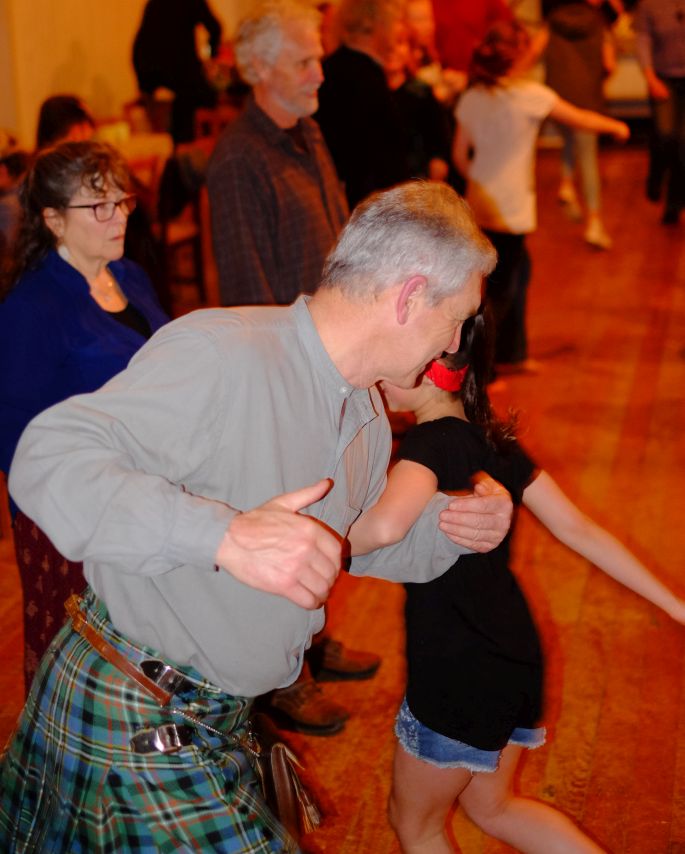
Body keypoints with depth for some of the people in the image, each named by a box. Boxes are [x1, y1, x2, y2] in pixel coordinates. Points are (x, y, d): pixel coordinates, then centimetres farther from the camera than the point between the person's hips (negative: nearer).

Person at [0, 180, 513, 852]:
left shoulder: (368, 417, 6)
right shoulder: (221, 354, -27)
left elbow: (352, 542, 19)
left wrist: (453, 527, -1)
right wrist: (225, 534, -44)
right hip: (129, 717, -9)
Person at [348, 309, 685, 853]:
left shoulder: (428, 445, -22)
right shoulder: (494, 440, 3)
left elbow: (387, 526, -44)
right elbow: (579, 529, 5)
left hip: (459, 675, -8)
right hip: (514, 655, 8)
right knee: (491, 806, 29)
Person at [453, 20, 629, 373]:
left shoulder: (472, 97, 3)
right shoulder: (529, 94, -13)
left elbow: (460, 154, 7)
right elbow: (580, 119, -1)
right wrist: (615, 126, 16)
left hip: (481, 202, 7)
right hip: (510, 208, -7)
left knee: (519, 269, 22)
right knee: (501, 287, 1)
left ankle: (511, 354, 30)